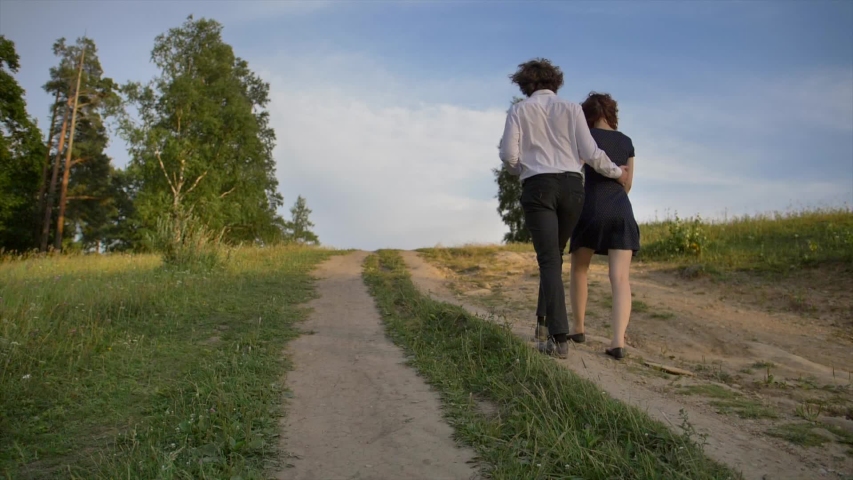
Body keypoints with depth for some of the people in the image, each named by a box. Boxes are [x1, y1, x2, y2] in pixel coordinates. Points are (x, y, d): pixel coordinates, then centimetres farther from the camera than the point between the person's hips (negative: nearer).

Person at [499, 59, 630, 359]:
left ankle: (559, 337, -14)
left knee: (549, 260, -6)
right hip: (572, 186, 2)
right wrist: (616, 172, 19)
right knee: (555, 255, 18)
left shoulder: (518, 111, 9)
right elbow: (589, 153, 3)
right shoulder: (571, 109, 11)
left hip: (538, 188, -2)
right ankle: (544, 319, 24)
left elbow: (508, 155, 0)